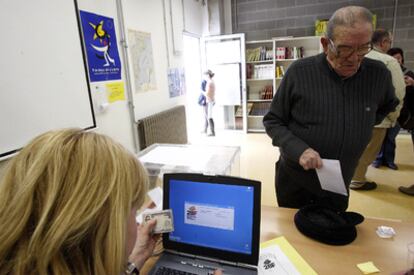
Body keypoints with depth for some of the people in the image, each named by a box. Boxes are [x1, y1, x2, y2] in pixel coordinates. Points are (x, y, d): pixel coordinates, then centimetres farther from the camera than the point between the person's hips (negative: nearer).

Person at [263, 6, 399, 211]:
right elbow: (272, 121, -9)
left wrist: (365, 125, 3)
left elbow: (389, 108, 18)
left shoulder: (379, 75, -5)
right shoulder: (299, 72, -15)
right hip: (294, 183, -2)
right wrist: (299, 149, -24)